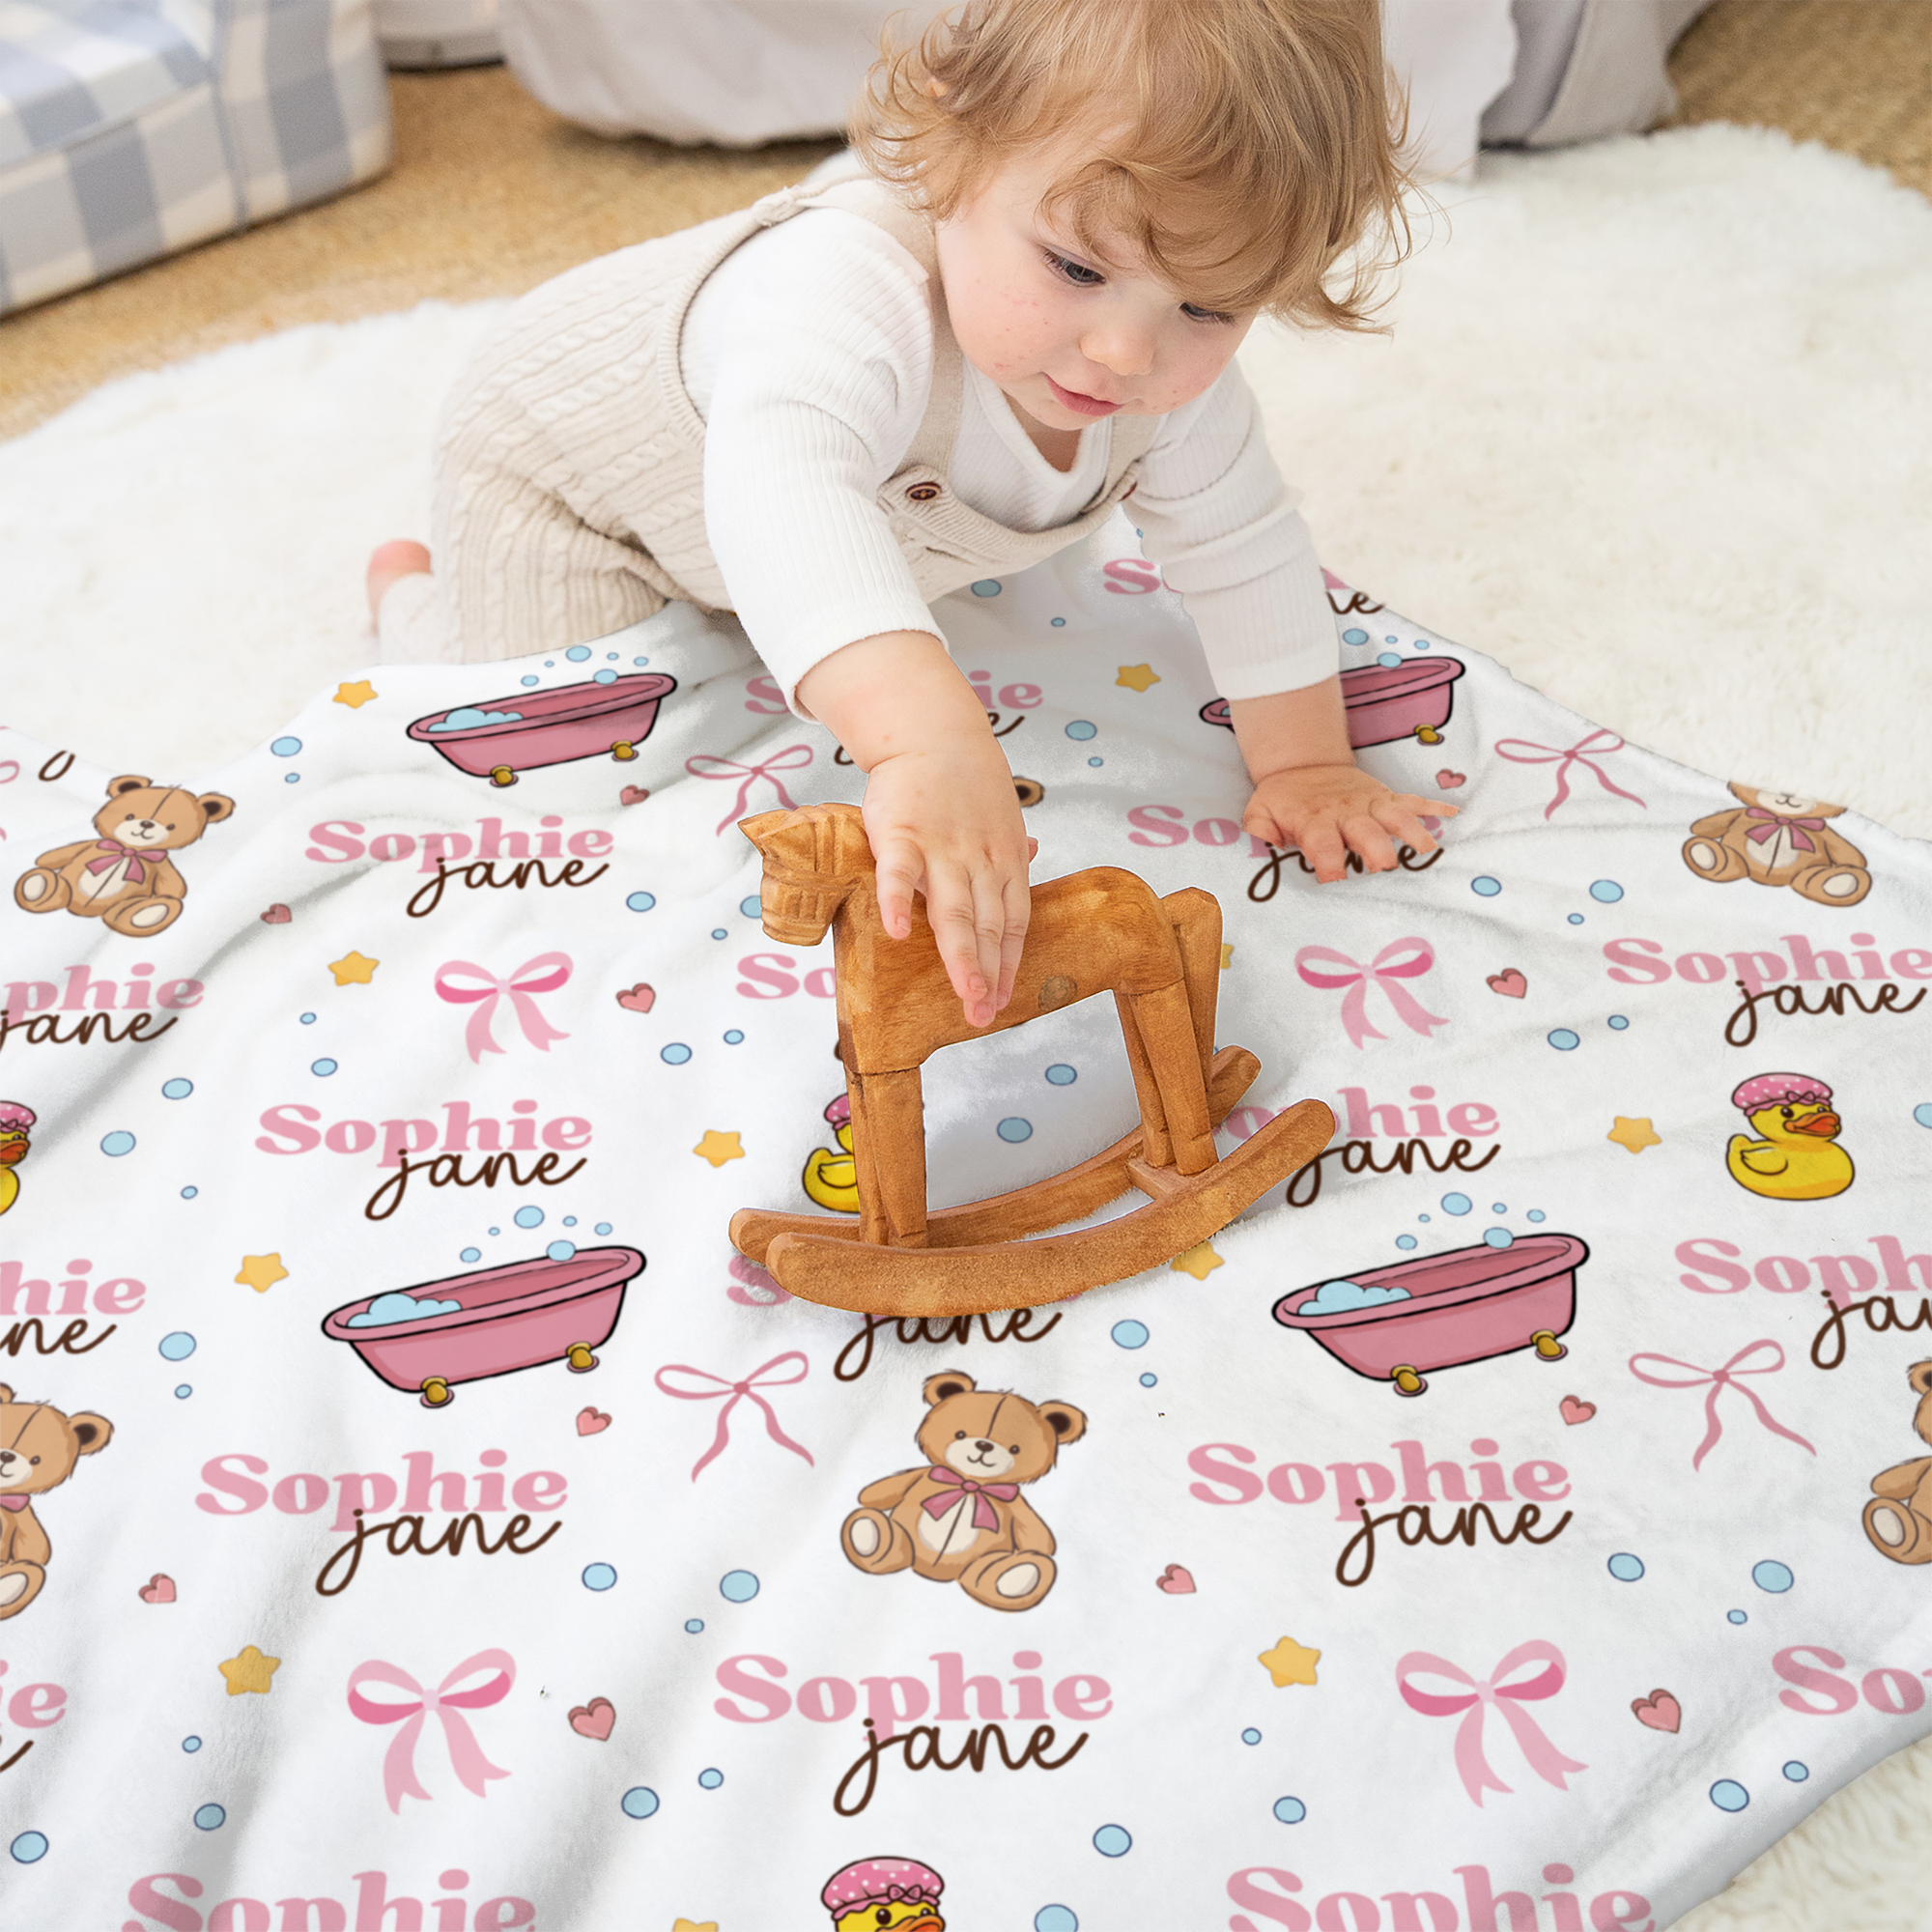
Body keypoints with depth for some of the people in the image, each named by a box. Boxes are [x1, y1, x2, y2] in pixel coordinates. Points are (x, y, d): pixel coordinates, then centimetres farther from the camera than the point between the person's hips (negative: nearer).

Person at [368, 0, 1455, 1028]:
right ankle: (414, 592, 23)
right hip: (571, 463, -6)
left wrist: (1304, 764, -13)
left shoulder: (1176, 372, -28)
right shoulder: (854, 290, -52)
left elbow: (1246, 552, -13)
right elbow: (781, 488, -72)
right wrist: (929, 738, -85)